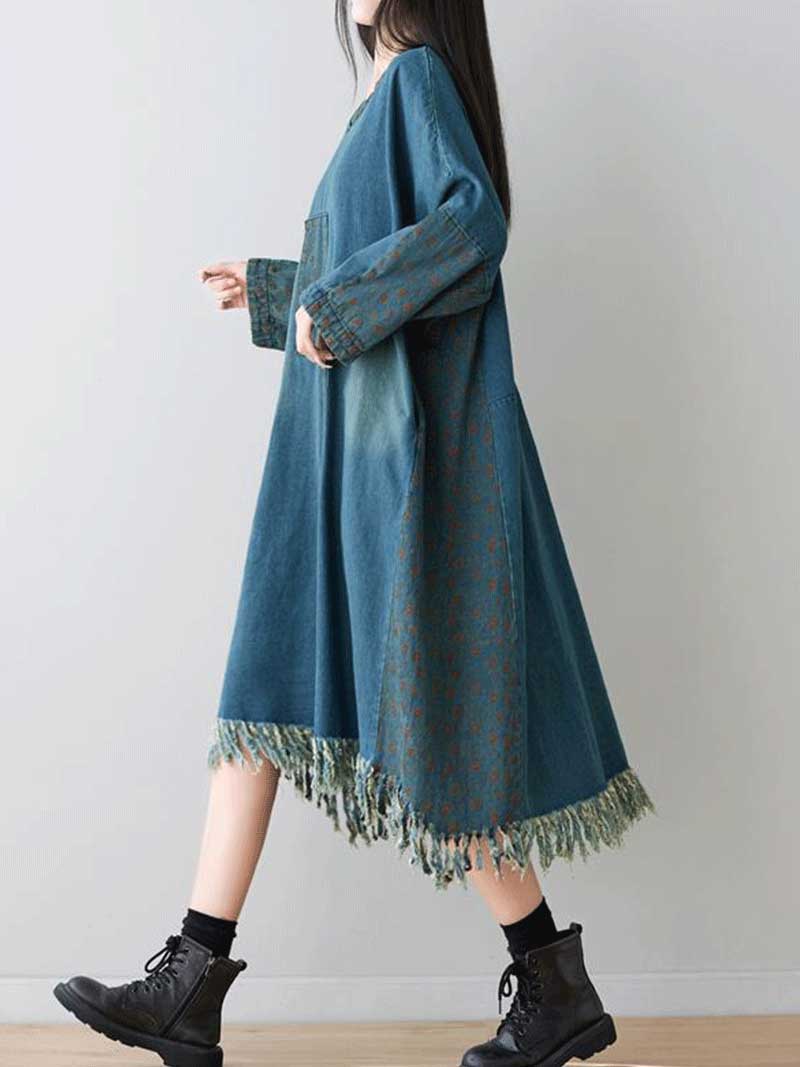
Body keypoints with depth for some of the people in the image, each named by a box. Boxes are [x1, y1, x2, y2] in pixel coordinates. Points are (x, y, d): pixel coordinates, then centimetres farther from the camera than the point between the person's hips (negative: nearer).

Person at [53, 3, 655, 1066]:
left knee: (432, 717, -5)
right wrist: (274, 289, 37)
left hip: (402, 450, -10)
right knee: (265, 696, 4)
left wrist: (336, 306, -21)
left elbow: (477, 220, -24)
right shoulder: (389, 98, 21)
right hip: (342, 456, 10)